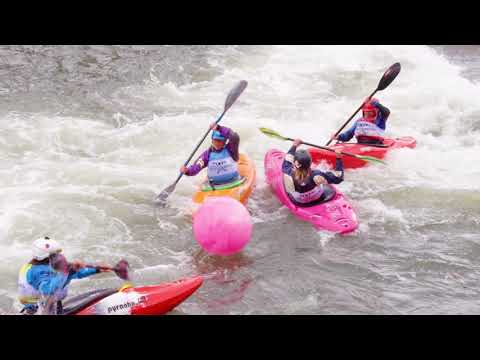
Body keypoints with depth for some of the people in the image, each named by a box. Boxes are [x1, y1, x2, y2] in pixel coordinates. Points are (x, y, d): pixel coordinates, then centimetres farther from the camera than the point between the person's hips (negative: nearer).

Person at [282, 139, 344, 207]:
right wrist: (339, 159, -20)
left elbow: (286, 163, -5)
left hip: (296, 203, 2)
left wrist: (294, 146, 7)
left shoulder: (289, 174, -31)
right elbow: (337, 178, -24)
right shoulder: (316, 175, -38)